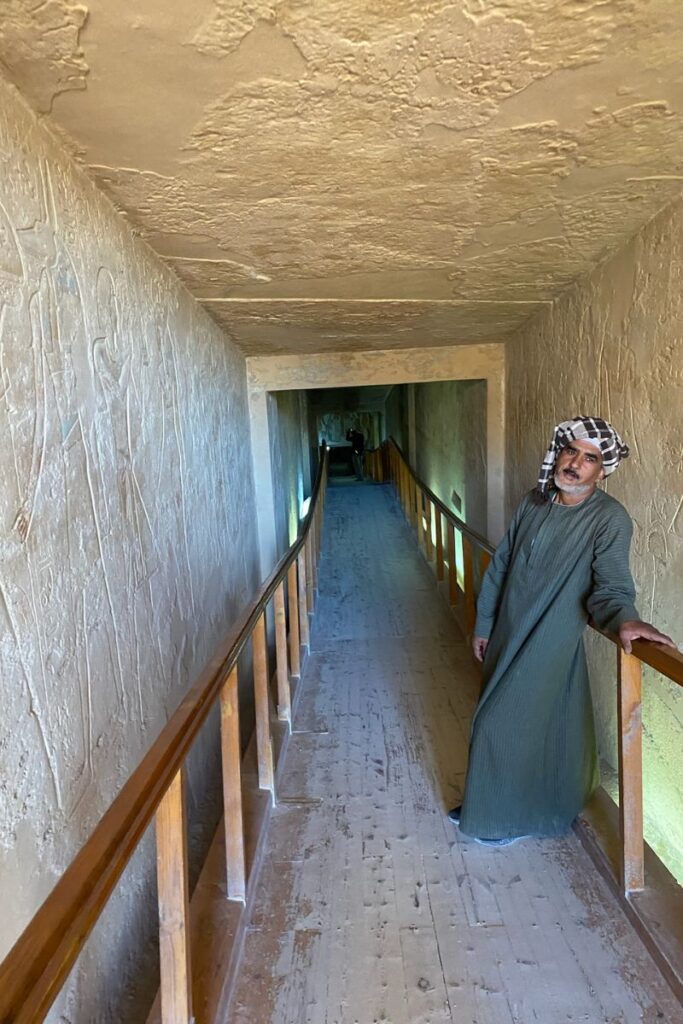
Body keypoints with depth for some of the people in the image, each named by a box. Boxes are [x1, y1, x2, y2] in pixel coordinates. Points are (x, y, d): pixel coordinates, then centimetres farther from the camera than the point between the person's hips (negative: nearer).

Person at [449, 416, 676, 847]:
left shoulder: (609, 518, -16)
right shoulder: (535, 502, 2)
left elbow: (610, 584, -24)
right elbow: (500, 566, 9)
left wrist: (624, 618, -47)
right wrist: (484, 625, 12)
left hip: (549, 647, -6)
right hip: (507, 636, 6)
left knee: (506, 726, 1)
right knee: (497, 720, 19)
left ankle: (510, 818, 26)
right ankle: (487, 803, 41)